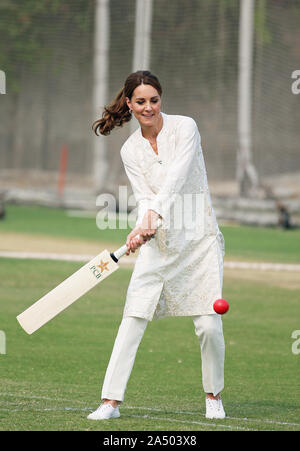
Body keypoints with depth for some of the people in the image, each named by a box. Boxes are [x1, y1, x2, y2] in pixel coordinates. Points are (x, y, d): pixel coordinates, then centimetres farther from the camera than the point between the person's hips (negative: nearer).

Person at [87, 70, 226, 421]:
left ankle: (213, 396, 15)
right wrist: (141, 229, -26)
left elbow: (176, 177, -20)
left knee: (208, 324, -7)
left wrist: (153, 213, -34)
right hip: (158, 243, 3)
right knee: (133, 319, -9)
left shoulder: (185, 127, -6)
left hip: (199, 237, -3)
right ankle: (110, 401, -8)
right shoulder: (130, 151, 5)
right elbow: (144, 198, -5)